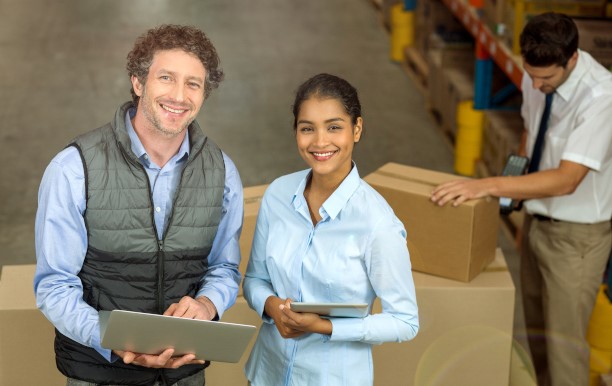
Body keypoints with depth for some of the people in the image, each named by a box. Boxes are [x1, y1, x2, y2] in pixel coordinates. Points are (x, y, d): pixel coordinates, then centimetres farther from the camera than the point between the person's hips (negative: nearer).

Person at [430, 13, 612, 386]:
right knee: (536, 328, 21)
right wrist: (517, 177, 0)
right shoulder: (535, 77, -6)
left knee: (563, 339, 0)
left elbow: (567, 180, -35)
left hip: (576, 233, -7)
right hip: (537, 219, 7)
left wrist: (489, 185, -40)